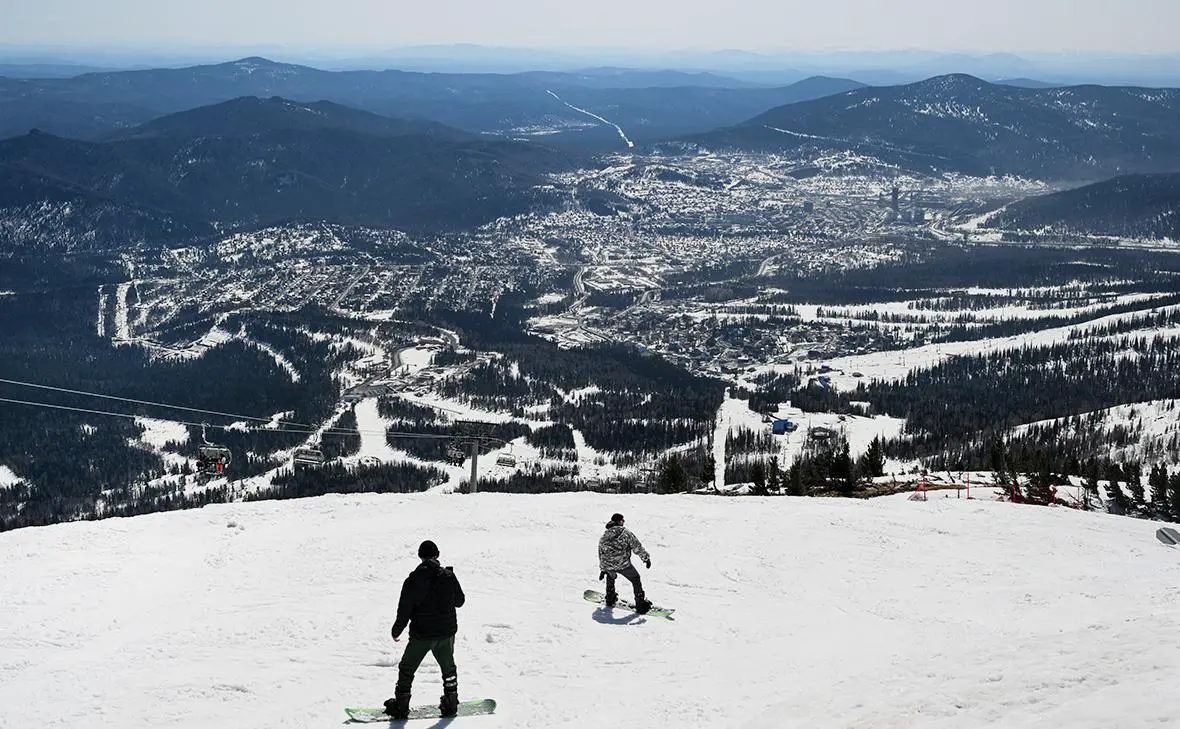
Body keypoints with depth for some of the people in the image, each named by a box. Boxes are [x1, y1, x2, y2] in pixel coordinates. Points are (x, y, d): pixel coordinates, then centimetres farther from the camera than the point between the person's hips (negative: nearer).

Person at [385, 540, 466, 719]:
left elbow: (404, 609, -12)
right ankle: (450, 703, 27)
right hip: (446, 633, 3)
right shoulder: (449, 577, -5)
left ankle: (401, 705, 14)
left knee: (407, 669, 13)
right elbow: (460, 601, 10)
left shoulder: (413, 580, -14)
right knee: (448, 668, 23)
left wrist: (396, 630, 3)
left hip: (421, 635, -3)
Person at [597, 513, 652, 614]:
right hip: (623, 564, -5)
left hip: (608, 565, 5)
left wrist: (602, 569, 33)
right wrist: (646, 558, 2)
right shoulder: (625, 532, -1)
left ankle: (610, 599, 39)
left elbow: (601, 554, 23)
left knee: (611, 576, 36)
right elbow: (637, 546, -4)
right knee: (635, 579, 11)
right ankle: (640, 604, 7)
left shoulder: (604, 536, 15)